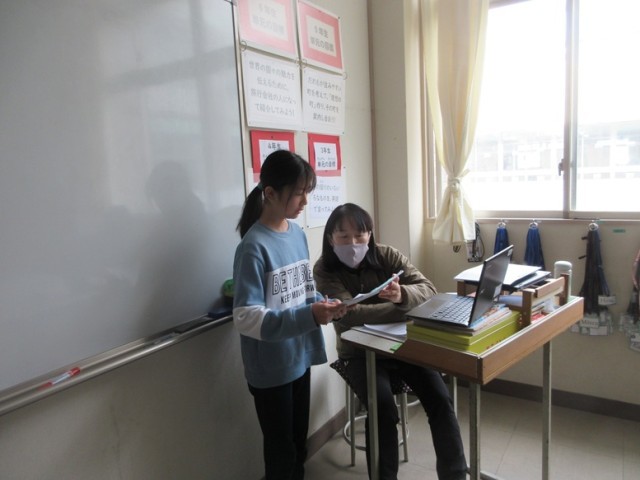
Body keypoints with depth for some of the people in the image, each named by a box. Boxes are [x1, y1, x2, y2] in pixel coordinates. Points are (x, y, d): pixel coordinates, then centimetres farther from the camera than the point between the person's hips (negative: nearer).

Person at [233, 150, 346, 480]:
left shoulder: (297, 233, 1)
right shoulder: (254, 246, -22)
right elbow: (246, 318, -25)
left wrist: (323, 305, -8)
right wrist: (308, 317, -32)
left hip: (299, 358, 7)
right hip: (270, 368, -7)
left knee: (299, 443, 24)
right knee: (281, 451, 14)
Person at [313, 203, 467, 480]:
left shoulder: (387, 256, -5)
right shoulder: (325, 270, -11)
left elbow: (428, 290, -14)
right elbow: (350, 314, -25)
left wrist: (402, 295, -38)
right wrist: (408, 308, -26)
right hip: (360, 353, -2)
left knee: (440, 399, -12)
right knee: (383, 407, -24)